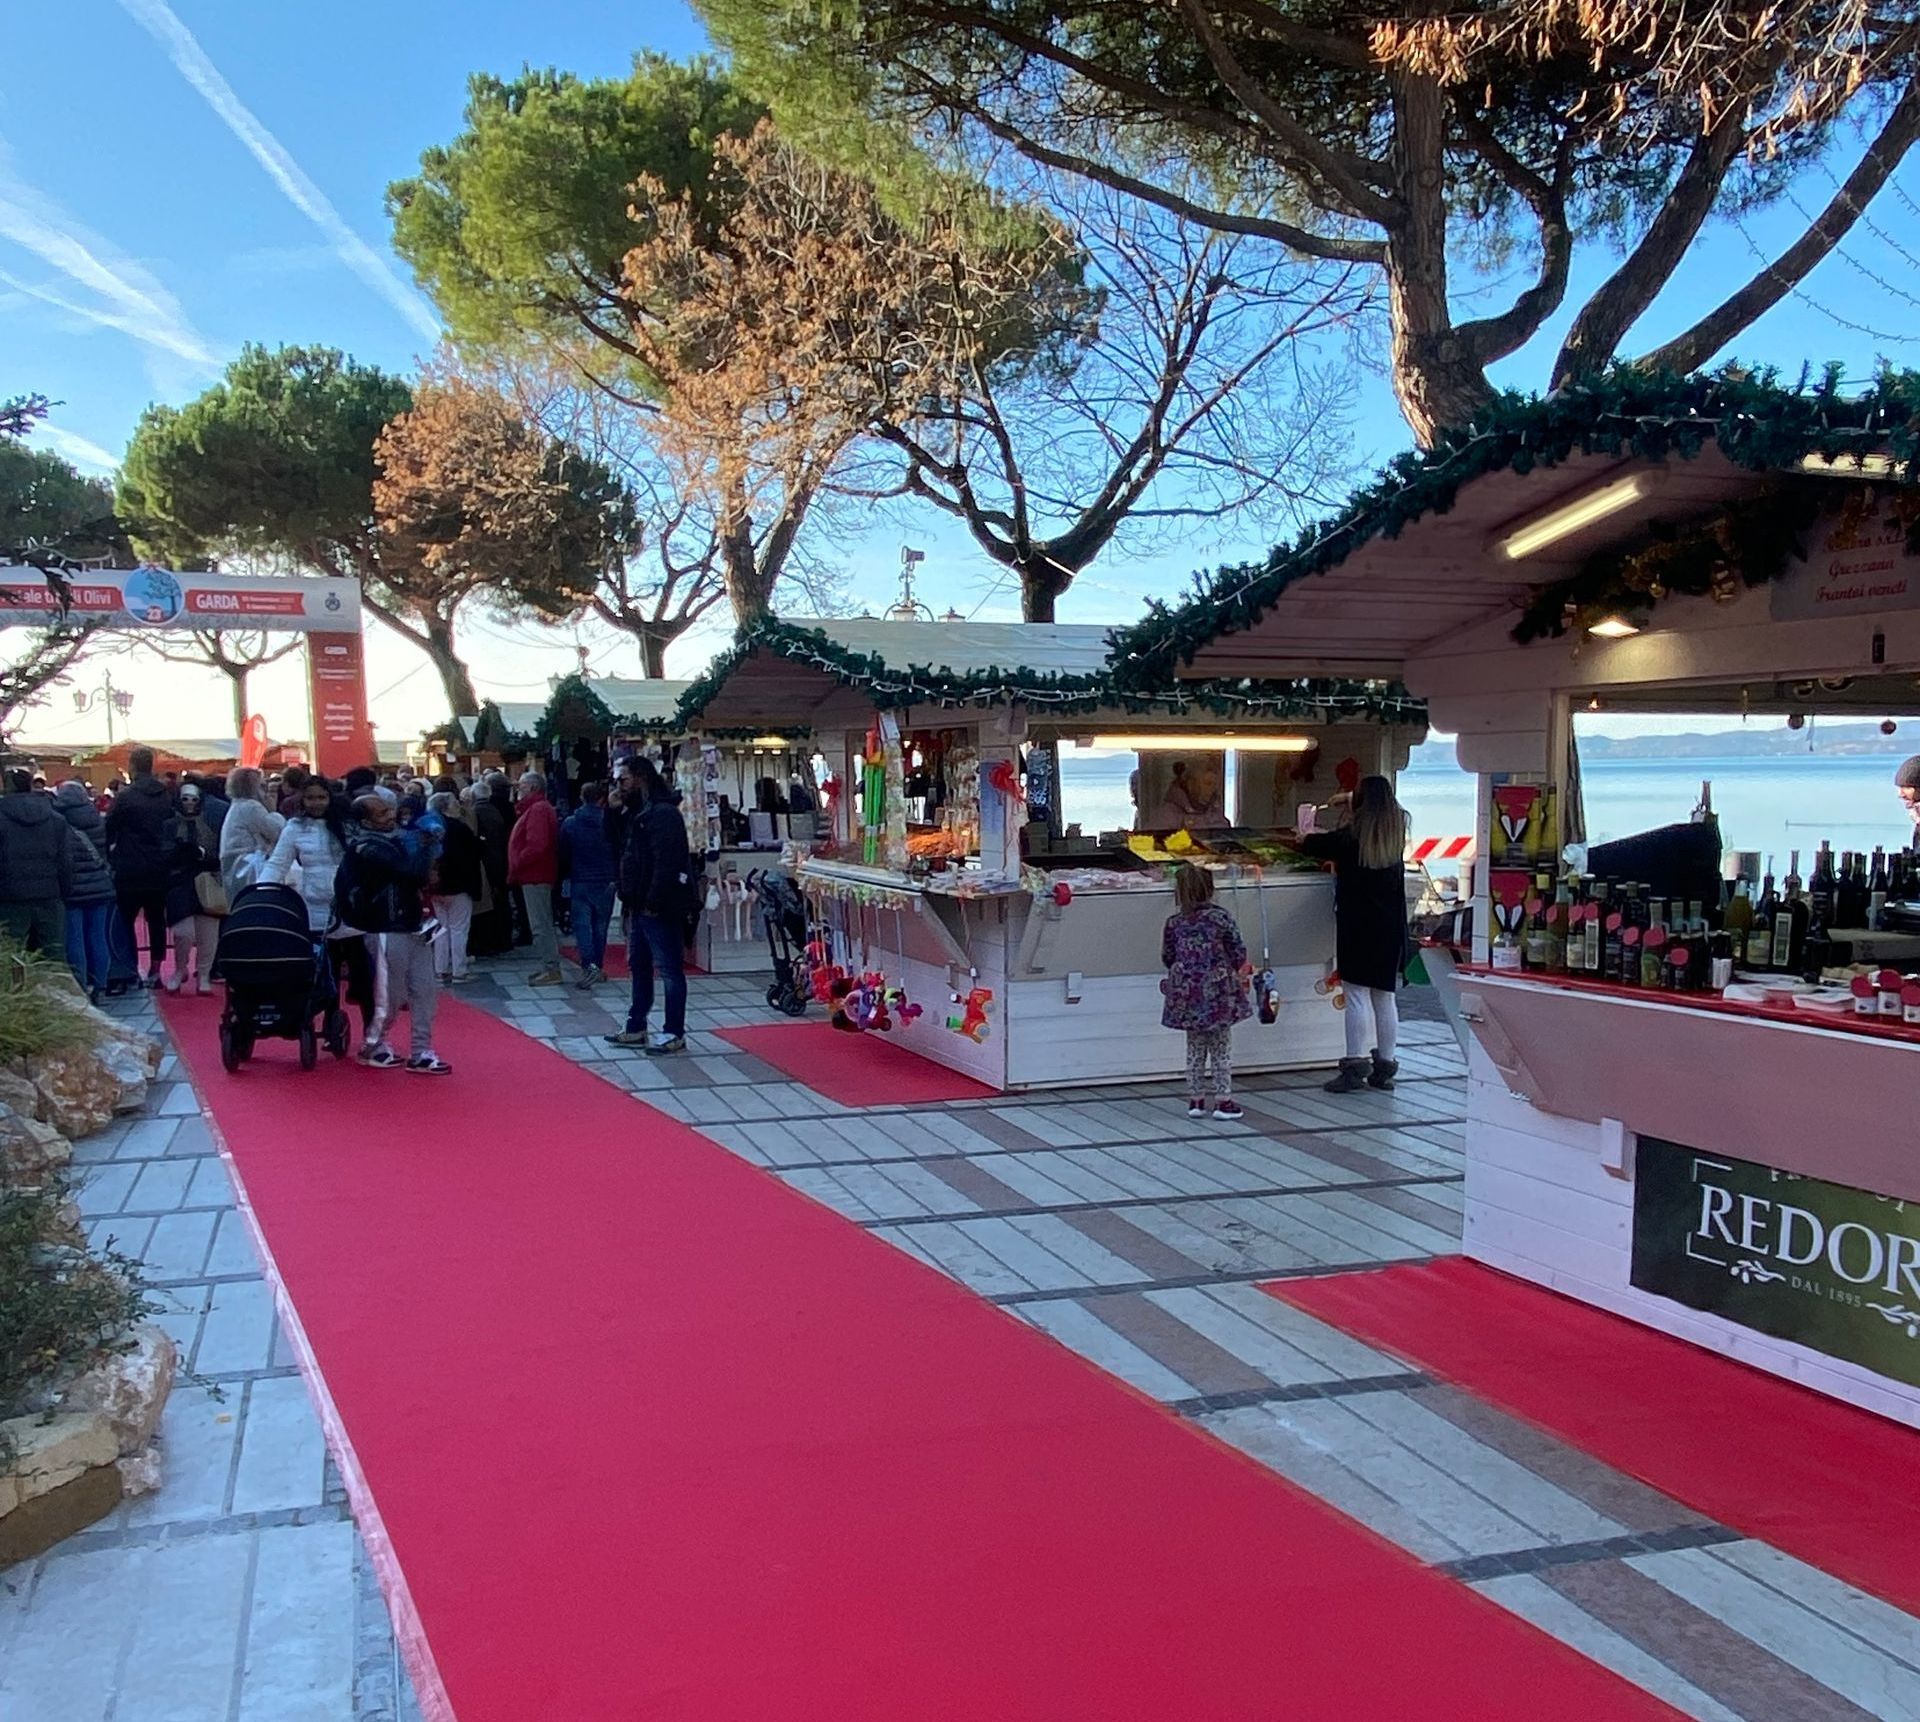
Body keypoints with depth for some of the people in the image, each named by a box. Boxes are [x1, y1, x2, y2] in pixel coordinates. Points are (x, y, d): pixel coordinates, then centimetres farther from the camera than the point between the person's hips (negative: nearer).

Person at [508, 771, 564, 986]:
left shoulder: (538, 809, -15)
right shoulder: (535, 808, 19)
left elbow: (536, 845, -26)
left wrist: (515, 867, -18)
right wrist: (516, 868, 11)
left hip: (535, 876, -11)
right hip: (537, 875, 11)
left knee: (540, 924, -9)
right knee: (543, 923, 13)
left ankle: (551, 969, -8)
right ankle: (548, 967, 19)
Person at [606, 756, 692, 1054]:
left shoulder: (663, 814, -17)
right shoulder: (638, 814, 17)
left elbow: (666, 864, -24)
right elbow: (625, 853, 22)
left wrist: (653, 903, -23)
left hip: (660, 909, -11)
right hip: (642, 907, 11)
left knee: (669, 970, -4)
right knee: (639, 965, 16)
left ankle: (675, 1034, 2)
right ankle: (636, 1029, 25)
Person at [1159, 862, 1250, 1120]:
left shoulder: (1174, 922, -2)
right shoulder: (1221, 918, -11)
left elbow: (1167, 957, 6)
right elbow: (1239, 953, -6)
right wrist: (1229, 970, 14)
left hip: (1186, 994, 3)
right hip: (1218, 992, -3)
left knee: (1194, 1048, 14)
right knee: (1221, 1048, 7)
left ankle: (1195, 1099, 17)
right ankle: (1223, 1100, 8)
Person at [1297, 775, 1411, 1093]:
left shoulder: (1350, 837, -9)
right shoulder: (1396, 837, 5)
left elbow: (1309, 845, 1)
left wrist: (1306, 836, 25)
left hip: (1357, 926, -5)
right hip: (1390, 929, 5)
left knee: (1357, 995, -4)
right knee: (1385, 997, 10)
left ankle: (1356, 1064, -6)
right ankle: (1385, 1065, 15)